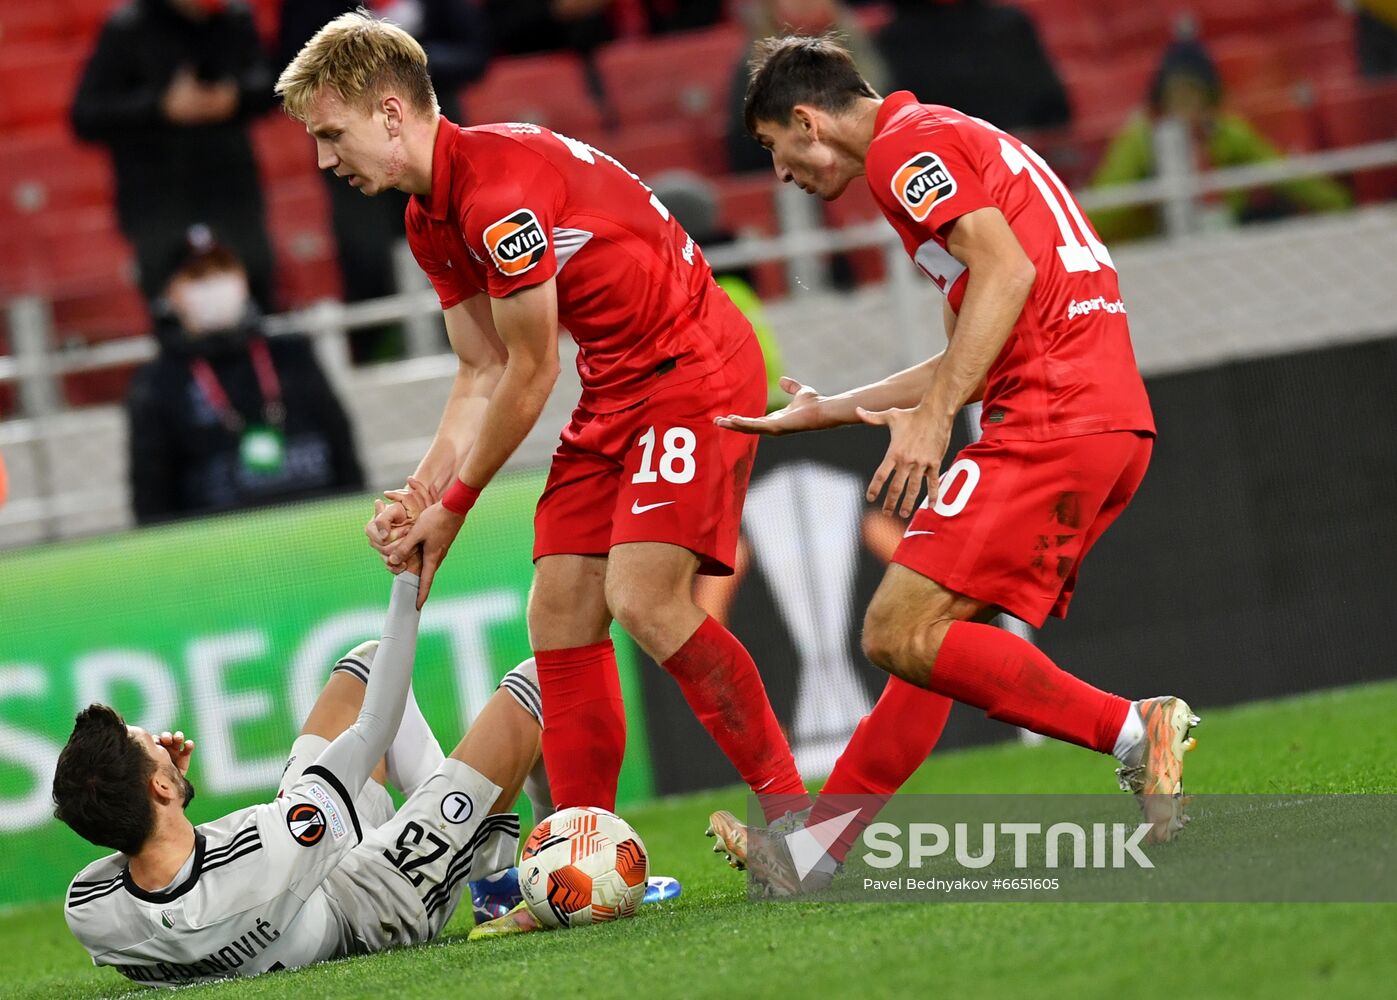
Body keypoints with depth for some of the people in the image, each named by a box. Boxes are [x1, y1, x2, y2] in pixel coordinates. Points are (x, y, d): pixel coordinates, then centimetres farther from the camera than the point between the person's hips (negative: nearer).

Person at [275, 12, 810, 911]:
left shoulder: (503, 181, -23)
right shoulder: (430, 220, 8)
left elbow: (530, 375, -17)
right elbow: (482, 375, 13)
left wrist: (453, 508, -7)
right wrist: (417, 498, 1)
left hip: (696, 370, -10)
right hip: (615, 391, 10)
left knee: (644, 597, -22)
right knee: (561, 613, 1)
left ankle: (797, 814, -12)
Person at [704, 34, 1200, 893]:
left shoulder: (908, 144, -2)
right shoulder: (957, 141, 29)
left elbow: (1006, 271, -18)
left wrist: (931, 418, -21)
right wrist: (828, 411, 38)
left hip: (1051, 427, -10)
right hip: (1115, 425, 10)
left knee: (902, 633, -14)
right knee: (934, 634, 14)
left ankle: (1132, 732, -18)